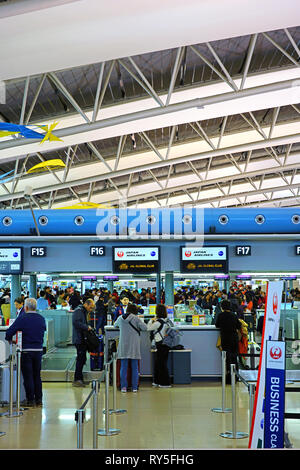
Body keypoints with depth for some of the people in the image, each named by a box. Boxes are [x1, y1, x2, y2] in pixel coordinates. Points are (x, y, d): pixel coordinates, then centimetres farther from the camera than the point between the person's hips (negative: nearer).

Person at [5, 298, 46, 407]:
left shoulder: (22, 318, -11)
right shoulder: (41, 318, 3)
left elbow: (9, 332, -12)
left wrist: (9, 339, 7)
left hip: (26, 350, -4)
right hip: (39, 350, 4)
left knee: (28, 377, 4)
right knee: (37, 376, 14)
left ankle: (30, 400, 8)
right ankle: (39, 400, 17)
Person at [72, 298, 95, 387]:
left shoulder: (84, 311, 20)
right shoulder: (78, 310, -11)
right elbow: (76, 322, -23)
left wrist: (88, 327, 8)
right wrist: (87, 327, -19)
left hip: (82, 339, 10)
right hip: (79, 339, -10)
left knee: (81, 359, 11)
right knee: (81, 358, -10)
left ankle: (79, 379, 17)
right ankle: (77, 380, -6)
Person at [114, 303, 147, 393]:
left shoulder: (120, 318, 5)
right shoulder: (135, 318, -6)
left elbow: (115, 325, 25)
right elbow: (145, 328, -7)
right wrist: (138, 326, 11)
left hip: (123, 346, 2)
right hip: (134, 345, -2)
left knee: (123, 367, 5)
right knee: (134, 368, 5)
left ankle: (123, 387, 2)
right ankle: (134, 387, 6)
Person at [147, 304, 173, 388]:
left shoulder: (158, 322, -19)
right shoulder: (167, 320, 4)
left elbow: (148, 328, -11)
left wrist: (151, 320, 5)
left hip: (161, 345, -8)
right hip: (165, 343, 8)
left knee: (162, 363, 1)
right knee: (157, 363, 16)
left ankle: (166, 383, 6)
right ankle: (157, 381, 25)